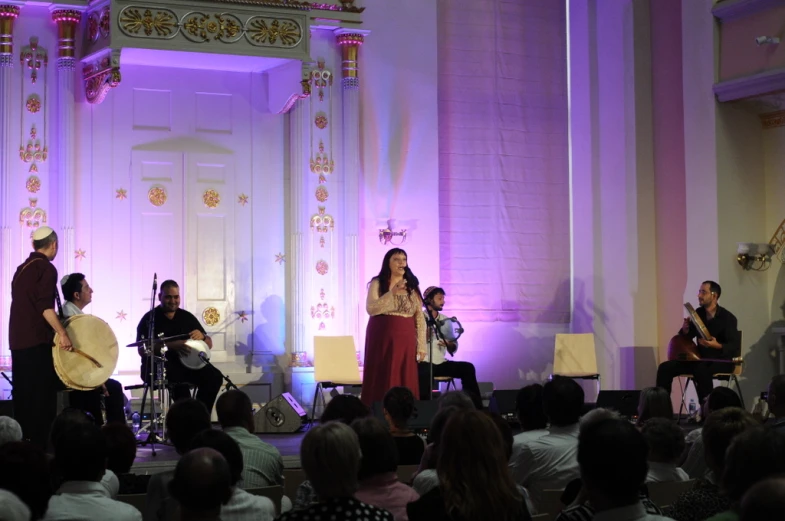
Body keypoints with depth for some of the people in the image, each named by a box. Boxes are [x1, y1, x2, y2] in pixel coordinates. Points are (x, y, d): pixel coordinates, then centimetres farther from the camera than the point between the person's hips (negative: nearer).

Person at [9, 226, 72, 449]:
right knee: (42, 397, -5)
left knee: (23, 396, 11)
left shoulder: (23, 268, 17)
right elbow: (45, 305, -21)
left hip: (18, 340, 9)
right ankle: (39, 446, -6)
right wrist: (62, 333, -22)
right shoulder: (46, 268, -10)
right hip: (37, 341, -9)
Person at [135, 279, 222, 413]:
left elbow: (209, 345, 13)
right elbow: (142, 350, -15)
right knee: (179, 377, -38)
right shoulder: (149, 319, -2)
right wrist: (172, 346, -28)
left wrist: (202, 336, -13)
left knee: (214, 376, -22)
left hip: (186, 364, 5)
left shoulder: (187, 317, 12)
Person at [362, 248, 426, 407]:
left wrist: (421, 346, 2)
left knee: (405, 382, 2)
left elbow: (420, 317, 8)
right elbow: (371, 309, -14)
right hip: (383, 338, -3)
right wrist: (392, 293, -22)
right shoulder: (377, 283, 0)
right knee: (383, 381, -2)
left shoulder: (412, 286, 10)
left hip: (405, 340, 3)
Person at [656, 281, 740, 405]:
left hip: (722, 360, -6)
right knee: (665, 368, -11)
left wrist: (717, 346, -36)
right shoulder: (698, 313, 6)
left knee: (701, 370, -40)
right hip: (701, 358, 6)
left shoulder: (727, 318, -11)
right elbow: (685, 338, 10)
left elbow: (735, 346, -16)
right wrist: (685, 330, -14)